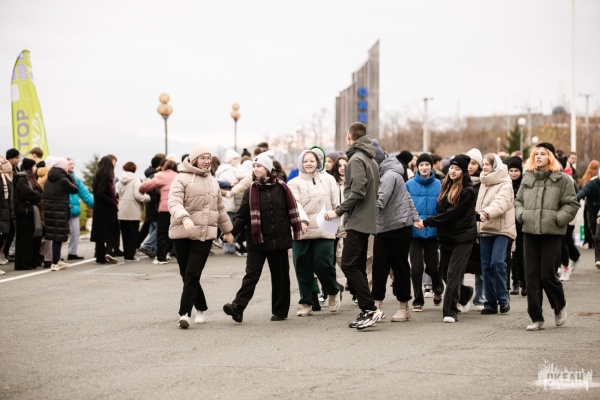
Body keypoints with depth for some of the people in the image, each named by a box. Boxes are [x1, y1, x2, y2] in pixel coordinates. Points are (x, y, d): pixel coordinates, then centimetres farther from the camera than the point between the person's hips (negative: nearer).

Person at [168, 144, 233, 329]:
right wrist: (184, 218, -34)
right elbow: (174, 202, -17)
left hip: (205, 234, 3)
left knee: (192, 274, -10)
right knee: (186, 275, 5)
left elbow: (220, 208, 28)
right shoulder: (181, 178, -3)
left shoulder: (212, 182, 17)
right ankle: (201, 309, 22)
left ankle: (185, 313, -11)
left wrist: (227, 230, 32)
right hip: (183, 234, -2)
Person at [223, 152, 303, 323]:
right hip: (256, 241, 0)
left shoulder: (281, 188, 1)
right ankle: (238, 307, -16)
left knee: (280, 276, 8)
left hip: (278, 241, 0)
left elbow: (292, 211, 5)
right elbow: (242, 216, 0)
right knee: (251, 275, -8)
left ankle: (280, 311, 17)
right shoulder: (251, 191, 3)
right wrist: (232, 231, -14)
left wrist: (297, 233, 4)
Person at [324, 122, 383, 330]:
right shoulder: (371, 160, 18)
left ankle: (370, 308, -17)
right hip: (366, 221, 10)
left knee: (349, 264, -12)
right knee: (358, 267, 11)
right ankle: (366, 312, 10)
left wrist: (339, 211, -15)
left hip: (357, 221, -10)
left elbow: (357, 192, -21)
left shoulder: (356, 159, -11)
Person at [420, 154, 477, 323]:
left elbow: (452, 214, -16)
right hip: (446, 236, 7)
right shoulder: (446, 186, 11)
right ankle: (465, 293, 36)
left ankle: (450, 311, -11)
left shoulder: (468, 191, -11)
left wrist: (428, 222, -15)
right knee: (444, 272, 10)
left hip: (463, 237, -7)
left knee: (453, 273, -12)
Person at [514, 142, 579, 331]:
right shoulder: (527, 178, 11)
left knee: (548, 275, -6)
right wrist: (521, 214, 1)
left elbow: (571, 204, -2)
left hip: (552, 233, -4)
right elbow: (518, 200, 19)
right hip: (530, 231, 4)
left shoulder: (562, 179, -1)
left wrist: (558, 218, -13)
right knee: (532, 276, 2)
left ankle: (559, 307, 23)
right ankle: (536, 318, 9)